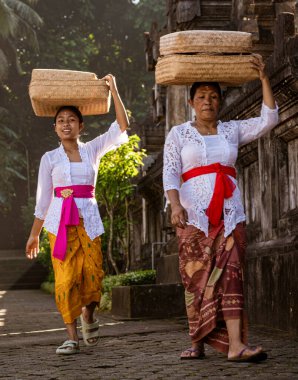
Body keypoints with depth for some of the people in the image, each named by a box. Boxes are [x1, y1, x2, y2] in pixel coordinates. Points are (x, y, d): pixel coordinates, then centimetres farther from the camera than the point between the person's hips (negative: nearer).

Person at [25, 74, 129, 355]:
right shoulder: (50, 159, 7)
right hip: (60, 221, -1)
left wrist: (113, 90, -4)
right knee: (66, 277, -8)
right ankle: (72, 336, -2)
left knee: (92, 273, -6)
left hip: (89, 219, 1)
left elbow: (122, 126, -1)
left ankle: (88, 315, 26)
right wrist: (34, 234, 10)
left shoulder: (92, 150, 8)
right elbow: (43, 198, 10)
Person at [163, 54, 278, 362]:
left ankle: (235, 345, -19)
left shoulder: (232, 130, 14)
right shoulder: (179, 134, 8)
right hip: (194, 213, -1)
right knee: (196, 277, -3)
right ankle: (197, 342, 8)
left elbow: (268, 120, 2)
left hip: (230, 213, 2)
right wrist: (175, 205, -19)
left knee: (230, 274, -10)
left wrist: (263, 78, -2)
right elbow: (170, 174, -2)